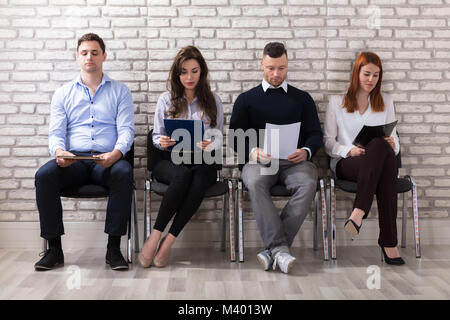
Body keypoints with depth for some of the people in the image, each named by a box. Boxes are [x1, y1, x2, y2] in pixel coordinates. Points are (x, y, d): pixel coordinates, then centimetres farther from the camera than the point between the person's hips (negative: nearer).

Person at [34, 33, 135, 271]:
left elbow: (126, 130, 3)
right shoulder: (63, 93, 19)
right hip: (72, 159, 2)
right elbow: (55, 132, 10)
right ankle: (54, 249, -19)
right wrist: (58, 151, -15)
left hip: (107, 160, -1)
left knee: (123, 173, -36)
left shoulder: (119, 91, 15)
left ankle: (114, 248, -27)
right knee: (43, 175, -29)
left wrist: (116, 153, -20)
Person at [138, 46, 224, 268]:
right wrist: (162, 142, -12)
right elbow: (156, 135, 13)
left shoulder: (213, 101, 15)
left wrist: (209, 145, -13)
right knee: (183, 176, -38)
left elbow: (219, 138, 11)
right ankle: (155, 238, -34)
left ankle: (167, 241, -35)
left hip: (202, 162, 1)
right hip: (170, 161, 0)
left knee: (199, 179, -37)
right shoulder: (166, 100, 14)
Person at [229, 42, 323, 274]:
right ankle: (280, 249, -41)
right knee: (254, 183, -37)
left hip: (293, 161, 1)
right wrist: (253, 151, -11)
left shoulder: (302, 99, 22)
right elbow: (235, 136, 11)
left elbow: (315, 134, 15)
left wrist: (306, 151, -9)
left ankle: (273, 249, -34)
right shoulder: (246, 99, 19)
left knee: (308, 183, -35)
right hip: (258, 160, 0)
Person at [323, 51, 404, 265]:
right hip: (345, 163, -2)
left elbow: (394, 140, 18)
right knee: (380, 146, -37)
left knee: (383, 147, -38)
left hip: (381, 160, 2)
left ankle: (358, 214, -46)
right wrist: (349, 150, -12)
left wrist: (393, 145, -8)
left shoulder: (386, 102, 23)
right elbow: (328, 142, 8)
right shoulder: (337, 102, 15)